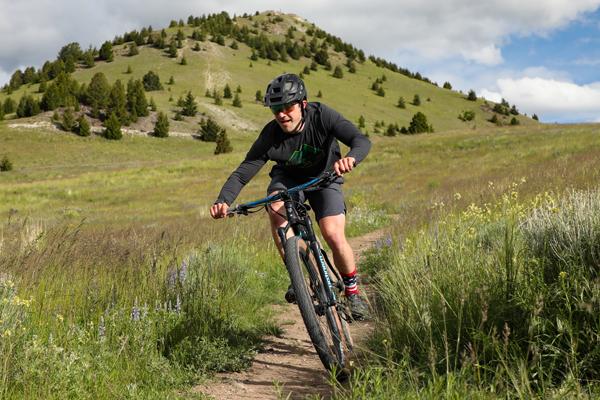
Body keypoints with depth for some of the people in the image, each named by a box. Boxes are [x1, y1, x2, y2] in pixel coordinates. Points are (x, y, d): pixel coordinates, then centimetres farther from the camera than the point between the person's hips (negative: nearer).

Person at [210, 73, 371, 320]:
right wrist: (223, 201, -46)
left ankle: (352, 291, 4)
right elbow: (242, 173, -27)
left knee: (334, 236, -22)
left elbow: (362, 140, -37)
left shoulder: (322, 116, -27)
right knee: (275, 207, -33)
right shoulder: (270, 136, -25)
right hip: (289, 177, 1)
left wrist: (351, 158, -61)